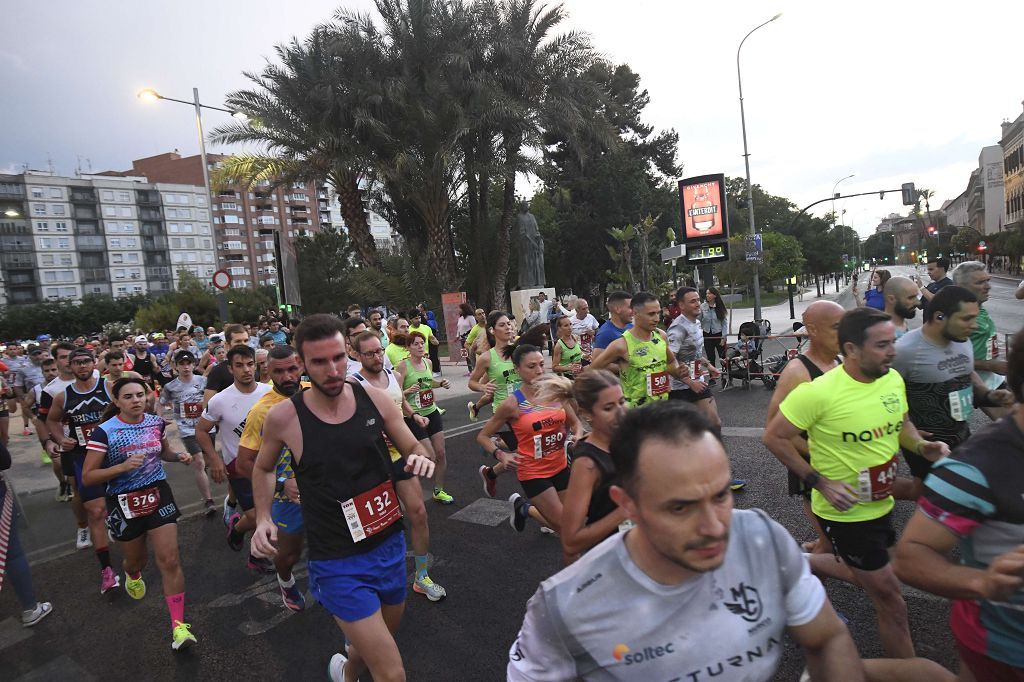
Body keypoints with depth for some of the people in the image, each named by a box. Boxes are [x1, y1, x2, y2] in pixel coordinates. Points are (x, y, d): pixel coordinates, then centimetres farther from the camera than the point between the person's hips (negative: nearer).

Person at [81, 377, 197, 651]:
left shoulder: (156, 423, -1)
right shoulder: (104, 432, -14)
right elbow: (87, 477, -13)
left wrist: (179, 456, -4)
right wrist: (123, 466, -28)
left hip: (159, 497, 2)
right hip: (124, 504, -1)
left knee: (170, 561, -6)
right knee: (136, 560, 19)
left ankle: (178, 626, 0)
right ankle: (133, 575, 59)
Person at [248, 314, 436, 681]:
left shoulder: (374, 397, -9)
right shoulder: (283, 416, -14)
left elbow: (412, 449, 4)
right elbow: (263, 469, 8)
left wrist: (420, 459, -17)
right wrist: (263, 519, -3)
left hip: (390, 544, 4)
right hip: (338, 562, -4)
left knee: (387, 634, 29)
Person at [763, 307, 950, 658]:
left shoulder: (893, 379, -5)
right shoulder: (818, 391, -27)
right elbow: (774, 436, -19)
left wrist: (921, 445, -8)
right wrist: (820, 482, -21)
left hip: (881, 505, 7)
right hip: (845, 513, -7)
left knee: (869, 577, 27)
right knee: (890, 599, 6)